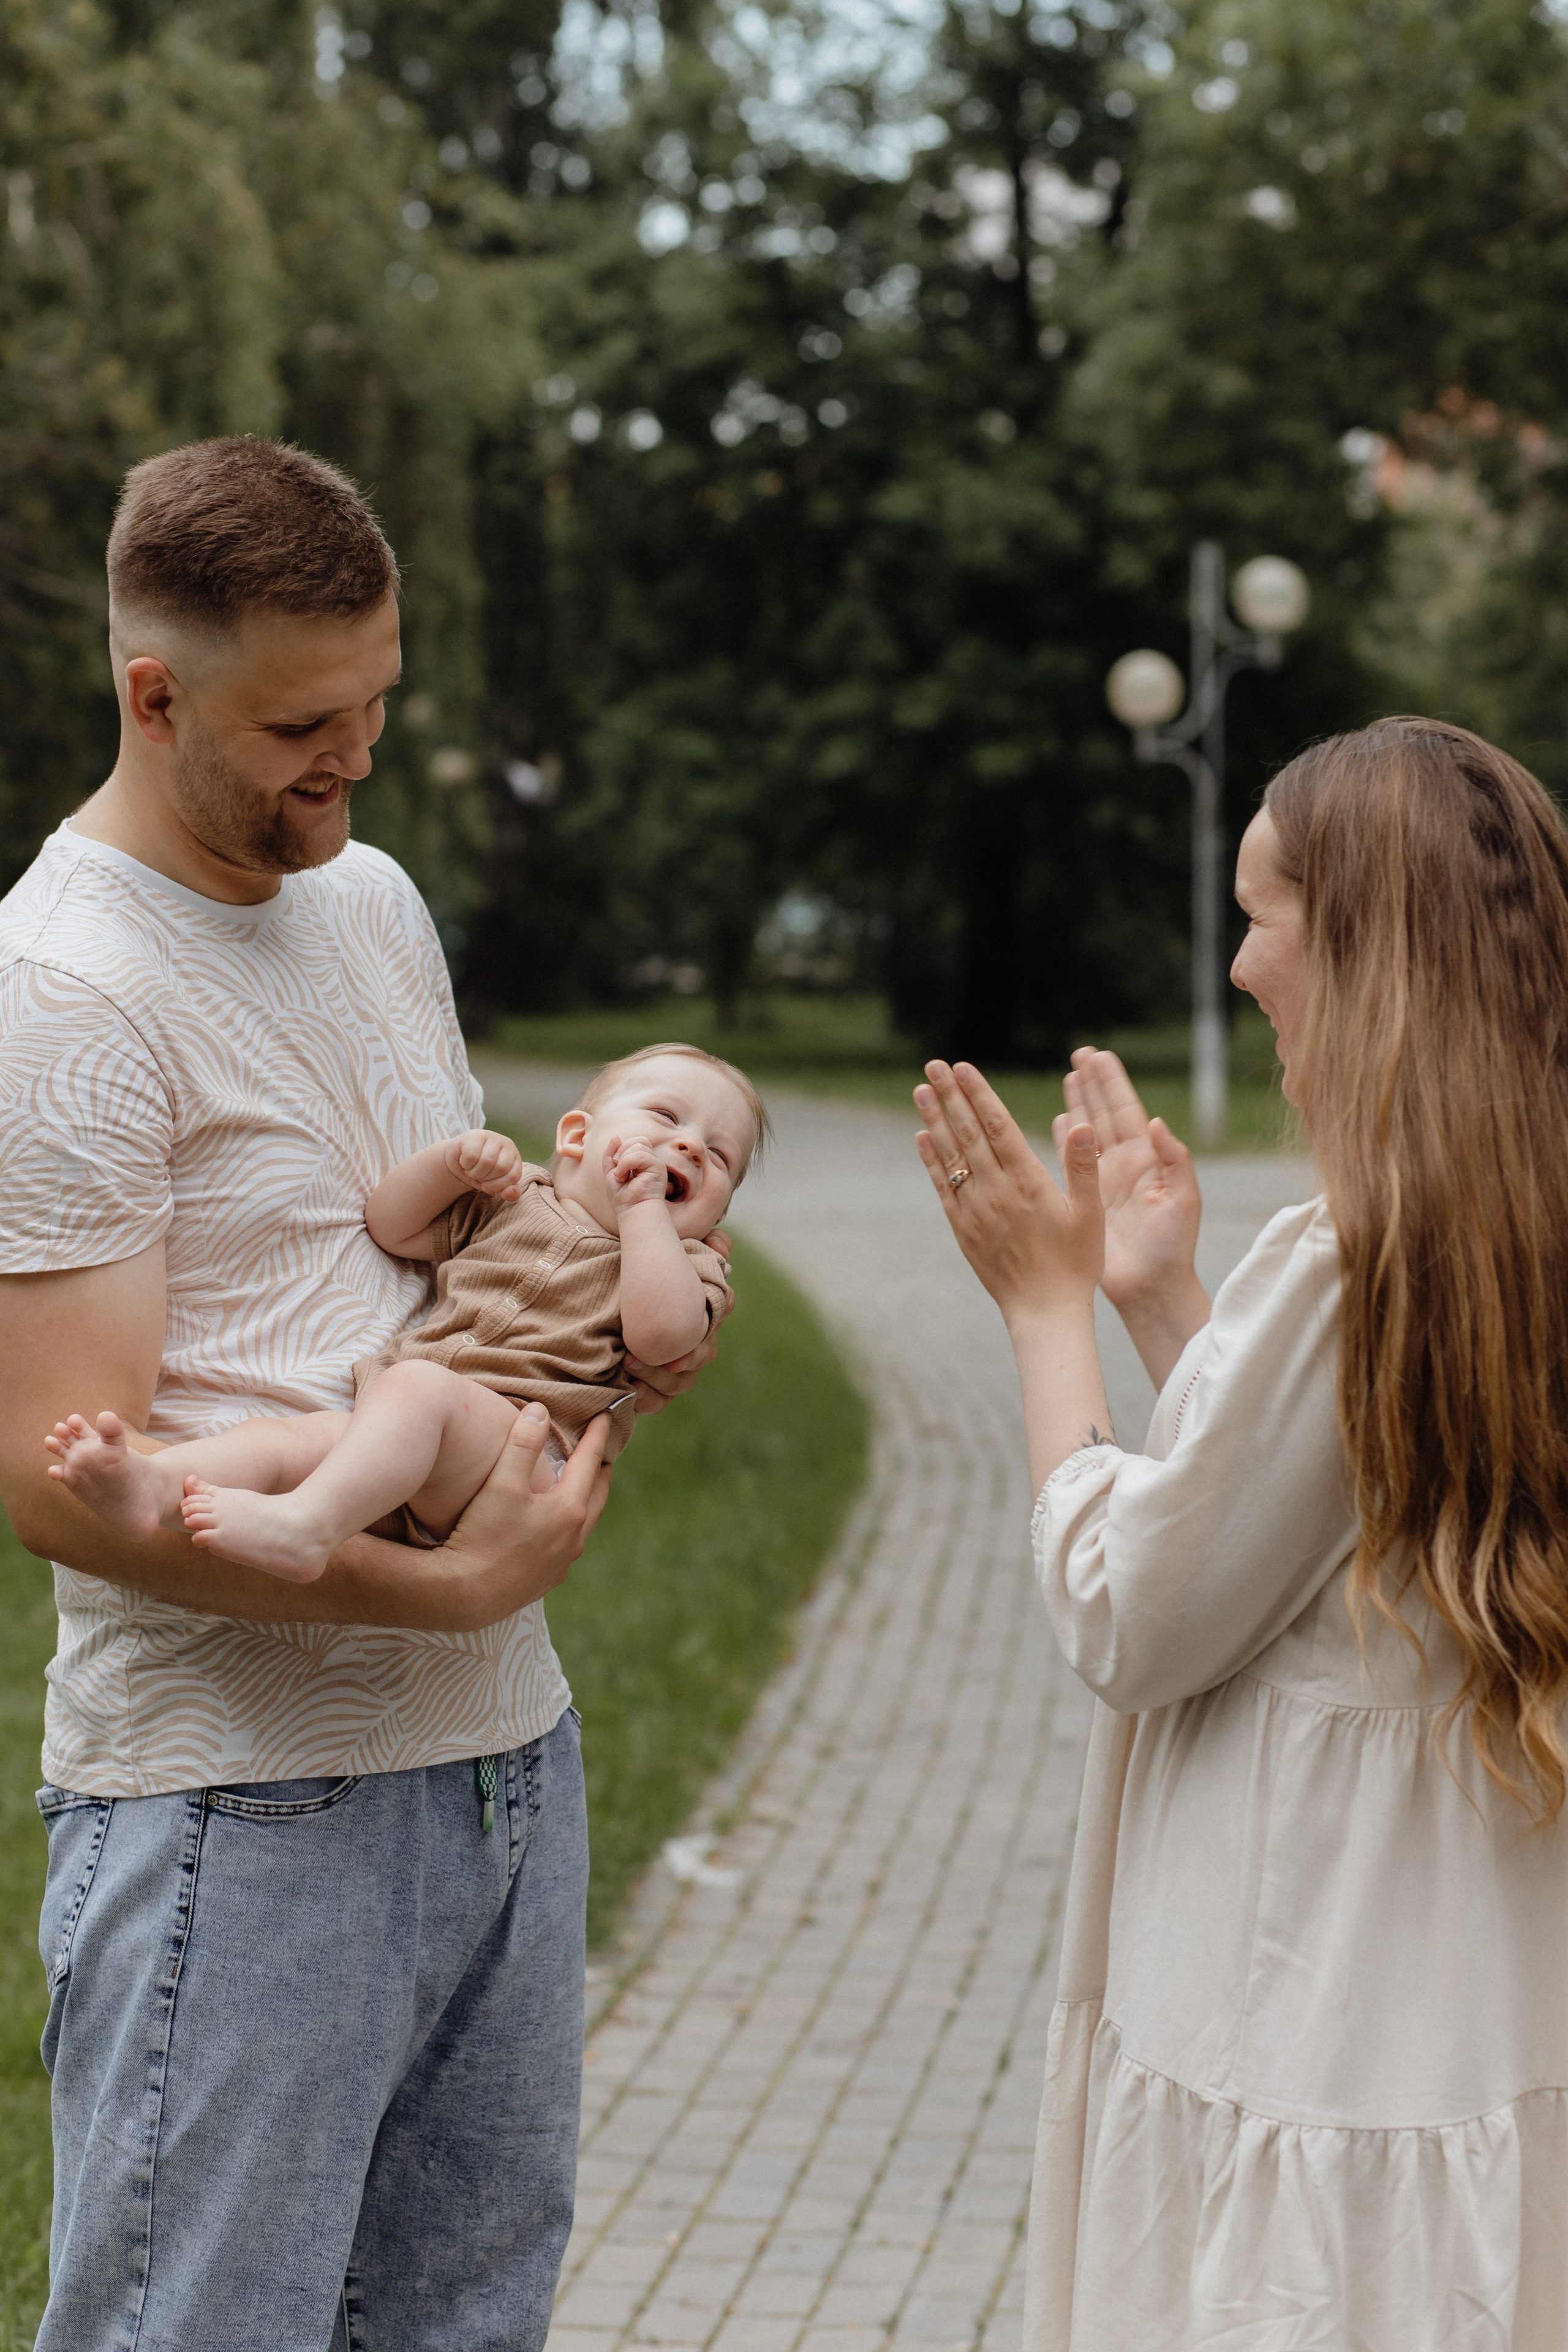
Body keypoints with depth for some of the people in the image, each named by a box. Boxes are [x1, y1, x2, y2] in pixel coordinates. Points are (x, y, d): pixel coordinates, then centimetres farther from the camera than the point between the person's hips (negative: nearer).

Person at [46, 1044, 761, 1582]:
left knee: (419, 1386, -36)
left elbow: (661, 1334, -7)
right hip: (407, 1440, 5)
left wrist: (642, 1205, -1)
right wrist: (456, 1158, 12)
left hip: (523, 1445, -5)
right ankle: (152, 1485, -47)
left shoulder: (687, 1262, 17)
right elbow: (388, 1227, 28)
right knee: (289, 1436, -22)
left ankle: (306, 1525, -56)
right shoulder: (509, 1201, 30)